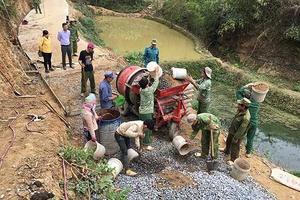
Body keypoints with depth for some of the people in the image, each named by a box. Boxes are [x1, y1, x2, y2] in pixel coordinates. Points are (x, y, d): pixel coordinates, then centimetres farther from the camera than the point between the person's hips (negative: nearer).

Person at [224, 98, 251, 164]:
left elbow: (241, 130, -29)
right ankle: (227, 151, 60)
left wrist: (235, 138, -18)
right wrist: (230, 127, 17)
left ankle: (233, 160, 38)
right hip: (232, 131, 8)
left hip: (238, 134, -8)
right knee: (228, 142, 32)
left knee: (234, 147, 14)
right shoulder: (240, 110, -14)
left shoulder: (246, 118, -39)